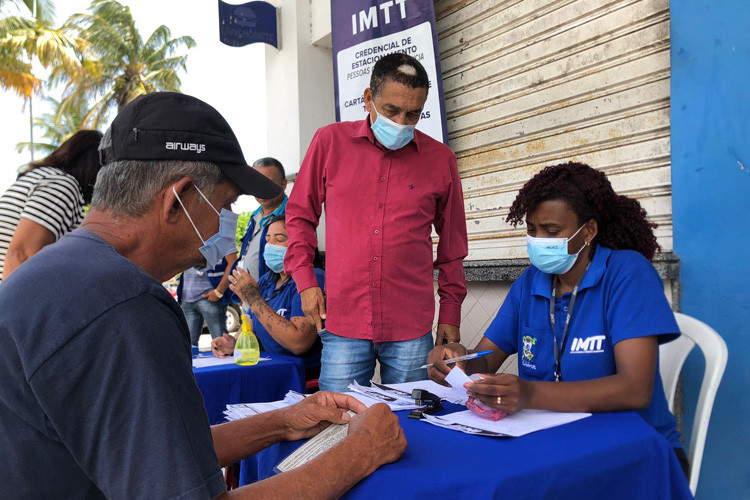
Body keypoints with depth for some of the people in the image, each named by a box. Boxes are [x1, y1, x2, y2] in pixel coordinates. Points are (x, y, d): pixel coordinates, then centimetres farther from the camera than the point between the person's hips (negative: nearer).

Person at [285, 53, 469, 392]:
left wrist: (450, 313, 11)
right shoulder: (330, 142, 3)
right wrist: (305, 281, 3)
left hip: (412, 329, 1)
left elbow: (452, 244, 13)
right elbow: (299, 215, 12)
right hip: (342, 325, 0)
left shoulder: (440, 159, 5)